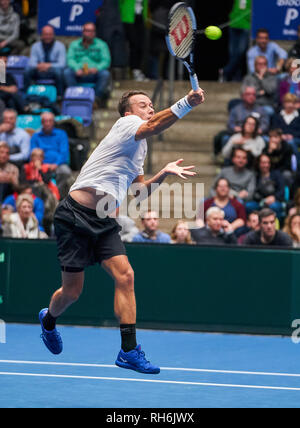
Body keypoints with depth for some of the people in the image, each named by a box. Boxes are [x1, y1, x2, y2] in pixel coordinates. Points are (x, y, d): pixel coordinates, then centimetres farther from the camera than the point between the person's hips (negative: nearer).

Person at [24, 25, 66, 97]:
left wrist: (49, 66, -31)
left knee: (58, 71, -37)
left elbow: (62, 64, -14)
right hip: (39, 73, 2)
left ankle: (60, 96, -27)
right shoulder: (36, 46, 3)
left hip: (53, 72, -2)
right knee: (28, 70, -27)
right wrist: (38, 66, -29)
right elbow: (31, 63, -5)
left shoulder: (60, 46, -4)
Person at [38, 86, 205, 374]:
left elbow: (139, 192, 22)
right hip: (75, 217, -7)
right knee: (72, 291, 2)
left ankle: (129, 351, -11)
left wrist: (163, 174, 8)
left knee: (125, 276, -11)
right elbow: (153, 127, -29)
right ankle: (48, 319, 35)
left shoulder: (140, 148, 19)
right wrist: (187, 103, -40)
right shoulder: (125, 124, -6)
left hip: (104, 221, 7)